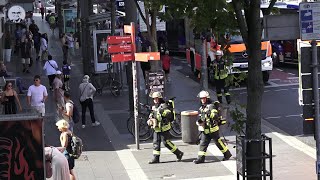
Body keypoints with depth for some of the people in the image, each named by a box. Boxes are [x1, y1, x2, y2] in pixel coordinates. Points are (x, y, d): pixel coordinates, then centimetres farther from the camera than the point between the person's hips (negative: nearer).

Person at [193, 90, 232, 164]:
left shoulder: (211, 106, -12)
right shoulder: (201, 108, 13)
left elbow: (215, 116, -22)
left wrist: (210, 113, -37)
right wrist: (199, 121, 4)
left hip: (213, 129, -7)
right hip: (205, 130, 7)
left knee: (219, 142, 4)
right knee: (203, 143, 1)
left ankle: (227, 154, 19)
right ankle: (201, 158, 1)